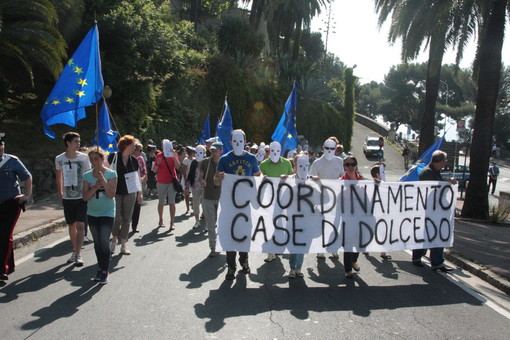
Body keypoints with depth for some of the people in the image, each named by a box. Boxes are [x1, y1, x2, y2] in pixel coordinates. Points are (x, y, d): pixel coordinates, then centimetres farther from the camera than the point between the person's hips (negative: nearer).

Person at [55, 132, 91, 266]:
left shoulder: (84, 157, -5)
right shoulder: (59, 159, 1)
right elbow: (59, 177, 15)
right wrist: (60, 194, 14)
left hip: (82, 197, -3)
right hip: (67, 198, 3)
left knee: (80, 225, -9)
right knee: (71, 225, 13)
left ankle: (78, 254, -1)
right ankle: (74, 251, 28)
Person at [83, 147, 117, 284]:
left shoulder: (111, 174, -8)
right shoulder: (87, 175, 1)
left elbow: (111, 195, -15)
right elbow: (85, 197, -3)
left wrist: (103, 179, -23)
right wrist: (95, 188, -19)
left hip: (107, 213, -4)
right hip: (92, 213, 4)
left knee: (104, 241, -11)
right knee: (97, 243, 11)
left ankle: (105, 272, 2)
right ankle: (100, 269, 24)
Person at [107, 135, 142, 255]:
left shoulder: (134, 160, 5)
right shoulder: (113, 157, -6)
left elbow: (137, 177, 12)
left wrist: (140, 193, 11)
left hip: (130, 193, 3)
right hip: (115, 193, -3)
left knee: (127, 219, 6)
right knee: (117, 218, -4)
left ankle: (124, 244, 17)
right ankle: (114, 239, 23)